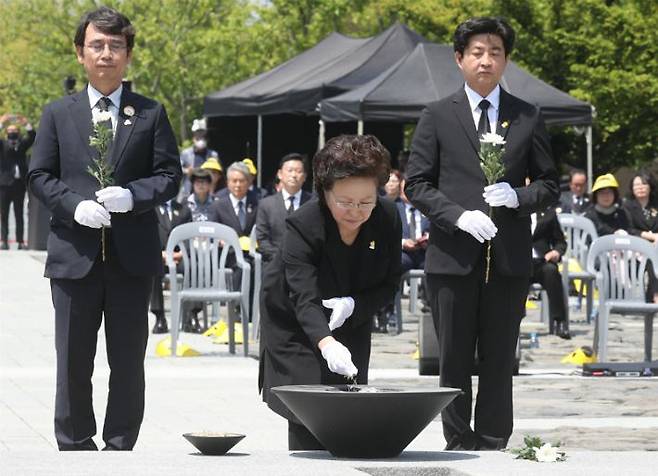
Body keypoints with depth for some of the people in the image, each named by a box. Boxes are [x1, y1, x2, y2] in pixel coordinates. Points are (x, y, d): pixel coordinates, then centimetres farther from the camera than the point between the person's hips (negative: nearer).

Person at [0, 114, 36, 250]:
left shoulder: (22, 144, 11)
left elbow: (32, 137, 0)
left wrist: (26, 124, -15)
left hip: (19, 183, 1)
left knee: (19, 215, 4)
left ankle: (20, 241, 3)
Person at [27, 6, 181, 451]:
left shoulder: (151, 114, 7)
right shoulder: (58, 114, 9)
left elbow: (169, 175, 4)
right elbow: (40, 175, 6)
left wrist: (131, 196, -15)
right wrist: (74, 205, -12)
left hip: (132, 255, 0)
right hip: (74, 254, 0)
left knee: (128, 362, 4)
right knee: (73, 362, 3)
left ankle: (120, 448, 12)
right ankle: (74, 448, 11)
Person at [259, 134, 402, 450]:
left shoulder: (387, 219, -18)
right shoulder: (303, 226, -31)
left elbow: (389, 284, -8)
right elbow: (305, 298, -40)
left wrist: (353, 304, -29)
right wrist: (326, 343, -59)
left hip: (350, 324, 4)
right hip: (295, 326, -4)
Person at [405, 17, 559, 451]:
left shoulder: (528, 118, 9)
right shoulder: (438, 117, 5)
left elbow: (549, 185, 11)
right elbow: (417, 184, 3)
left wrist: (517, 196, -10)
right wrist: (459, 216, -12)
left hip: (509, 258, 1)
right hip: (453, 256, -1)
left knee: (499, 361, 3)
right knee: (454, 360, 3)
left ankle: (493, 447, 8)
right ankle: (459, 445, 10)